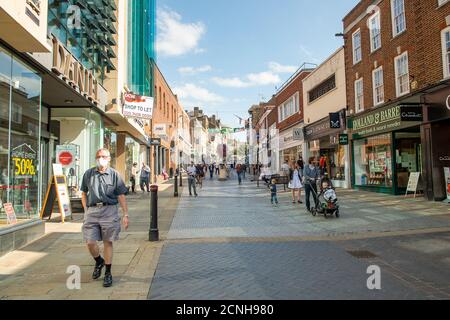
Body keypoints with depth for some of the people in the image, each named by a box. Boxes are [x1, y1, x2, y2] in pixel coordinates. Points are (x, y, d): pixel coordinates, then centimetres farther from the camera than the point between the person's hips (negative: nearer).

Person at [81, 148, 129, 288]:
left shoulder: (114, 174, 2)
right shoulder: (88, 174, 9)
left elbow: (121, 196, 2)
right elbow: (84, 193, 17)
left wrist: (125, 215, -3)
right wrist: (85, 210, 6)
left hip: (109, 210, -2)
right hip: (92, 211, 2)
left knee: (108, 242, 5)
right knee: (90, 242, 1)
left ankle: (108, 273, 19)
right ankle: (99, 262, 33)